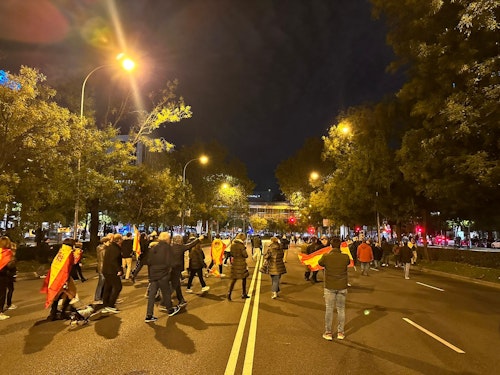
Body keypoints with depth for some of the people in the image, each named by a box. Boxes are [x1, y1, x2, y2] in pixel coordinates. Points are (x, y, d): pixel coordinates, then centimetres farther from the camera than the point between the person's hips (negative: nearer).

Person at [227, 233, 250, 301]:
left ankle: (229, 293, 1)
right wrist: (245, 250, 4)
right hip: (241, 263, -5)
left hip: (234, 262, 6)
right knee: (244, 278, 12)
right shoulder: (241, 245, -16)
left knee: (234, 279, 10)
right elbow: (245, 255, -14)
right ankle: (243, 294, 20)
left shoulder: (232, 244, 4)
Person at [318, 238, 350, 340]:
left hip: (329, 287, -1)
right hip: (342, 287, 1)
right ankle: (340, 332, 24)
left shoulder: (326, 257, -14)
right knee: (341, 309, 15)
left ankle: (328, 333, 17)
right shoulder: (345, 257, -11)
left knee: (329, 310, 9)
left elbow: (320, 263, 6)